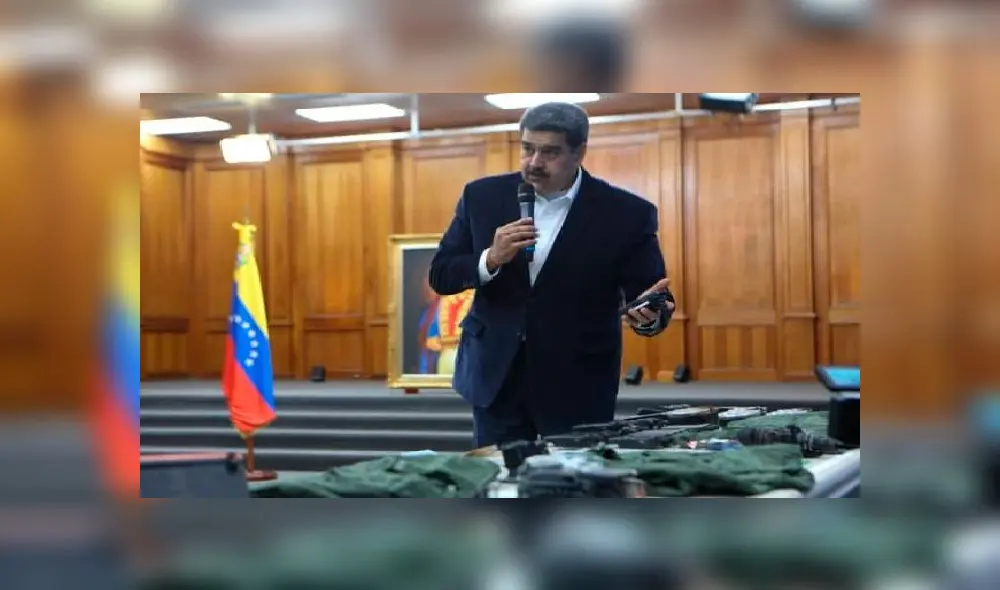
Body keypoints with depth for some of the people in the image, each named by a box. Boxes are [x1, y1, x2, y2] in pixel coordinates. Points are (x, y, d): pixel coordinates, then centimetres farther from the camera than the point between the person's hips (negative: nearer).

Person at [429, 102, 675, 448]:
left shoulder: (626, 213, -9)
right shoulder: (483, 196, -1)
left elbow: (654, 299, -6)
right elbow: (440, 275, 0)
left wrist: (648, 314, -30)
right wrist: (490, 258, -20)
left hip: (578, 386, -2)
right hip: (496, 375, 2)